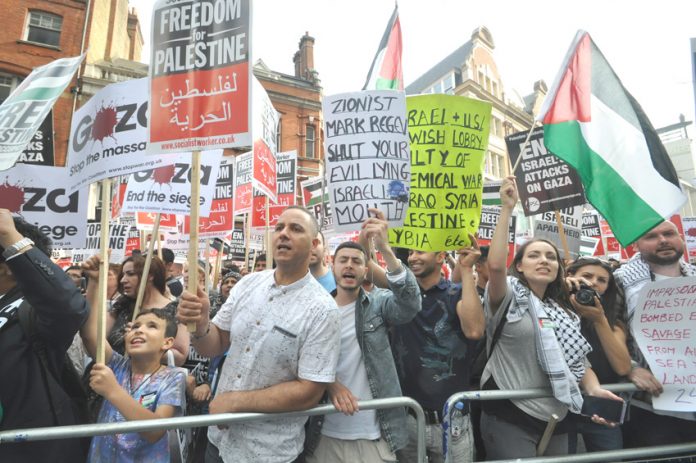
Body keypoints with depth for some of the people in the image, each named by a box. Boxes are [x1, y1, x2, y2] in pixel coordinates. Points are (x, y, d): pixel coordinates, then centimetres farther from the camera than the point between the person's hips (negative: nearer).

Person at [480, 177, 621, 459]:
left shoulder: (565, 312, 13)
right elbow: (495, 265, -28)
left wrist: (594, 389, -7)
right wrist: (507, 208, -27)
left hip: (557, 420, 7)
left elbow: (577, 361, 14)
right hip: (509, 418, -7)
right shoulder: (511, 295, -7)